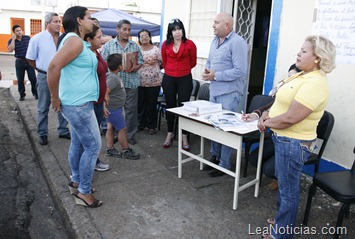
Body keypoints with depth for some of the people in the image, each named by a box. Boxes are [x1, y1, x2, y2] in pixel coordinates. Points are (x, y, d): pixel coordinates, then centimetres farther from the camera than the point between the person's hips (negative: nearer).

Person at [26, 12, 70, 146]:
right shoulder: (37, 38, -7)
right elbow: (30, 58, 1)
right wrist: (41, 69, 2)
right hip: (45, 77, -2)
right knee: (43, 108, 8)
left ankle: (63, 131, 25)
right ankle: (42, 134, 20)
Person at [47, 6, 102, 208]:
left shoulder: (79, 41, 15)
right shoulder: (74, 40, -17)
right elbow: (54, 66, -29)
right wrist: (55, 98, -20)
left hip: (78, 102, 10)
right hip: (78, 104, -10)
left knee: (78, 144, 18)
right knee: (93, 146, -3)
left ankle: (76, 180, 34)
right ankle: (84, 193, 9)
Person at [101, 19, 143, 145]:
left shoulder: (135, 45, 10)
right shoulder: (109, 45, 4)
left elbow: (140, 61, 9)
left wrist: (135, 67, -11)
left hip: (131, 82, 2)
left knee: (131, 110, 5)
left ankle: (130, 135, 18)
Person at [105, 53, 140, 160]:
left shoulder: (110, 75, 7)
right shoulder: (113, 78, -23)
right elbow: (105, 92, -32)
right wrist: (106, 105, -26)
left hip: (112, 108, 10)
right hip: (114, 109, -10)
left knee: (111, 128, 16)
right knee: (122, 129, 1)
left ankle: (110, 149, 26)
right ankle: (126, 151, 13)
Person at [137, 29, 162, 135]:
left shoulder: (156, 50, -1)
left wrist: (155, 69, -6)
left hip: (153, 82, -3)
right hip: (139, 81, 3)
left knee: (151, 104, 4)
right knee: (140, 103, 9)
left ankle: (151, 125, 17)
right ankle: (141, 123, 25)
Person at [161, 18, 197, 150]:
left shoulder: (190, 44, -7)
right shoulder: (165, 44, 0)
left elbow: (193, 62, 7)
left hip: (185, 79, -2)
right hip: (168, 79, 2)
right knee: (170, 107, 11)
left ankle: (184, 137, 11)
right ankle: (170, 134, 24)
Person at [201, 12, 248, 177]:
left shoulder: (237, 42, -15)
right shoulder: (215, 41, 13)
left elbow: (240, 71, -21)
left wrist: (215, 75, -19)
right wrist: (207, 70, -2)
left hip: (229, 93, -8)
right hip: (214, 90, 8)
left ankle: (225, 165, 12)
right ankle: (215, 157, 32)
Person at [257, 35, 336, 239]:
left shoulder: (314, 83, -24)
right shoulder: (303, 75, 8)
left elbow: (290, 118, -27)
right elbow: (285, 102, 17)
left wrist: (266, 123, -12)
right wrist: (269, 113, -1)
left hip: (293, 142, -10)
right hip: (285, 139, 10)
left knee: (288, 189, 6)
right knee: (284, 184, 23)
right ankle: (283, 220, 42)